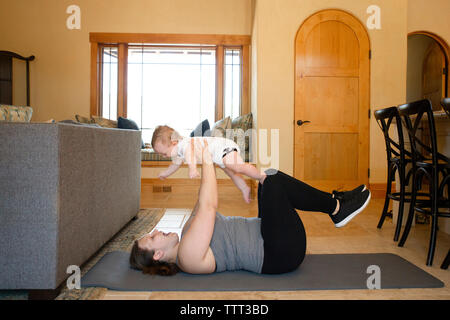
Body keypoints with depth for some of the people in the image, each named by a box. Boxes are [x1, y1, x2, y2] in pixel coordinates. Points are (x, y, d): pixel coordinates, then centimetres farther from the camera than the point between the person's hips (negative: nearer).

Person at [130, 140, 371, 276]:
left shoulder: (188, 234, 10)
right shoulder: (188, 255, -18)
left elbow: (201, 206, 18)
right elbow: (208, 207, -25)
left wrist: (206, 170, 11)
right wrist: (207, 162, -19)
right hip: (281, 254, -9)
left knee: (268, 177, 5)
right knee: (274, 182, -19)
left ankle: (335, 204, 8)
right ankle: (336, 208, -3)